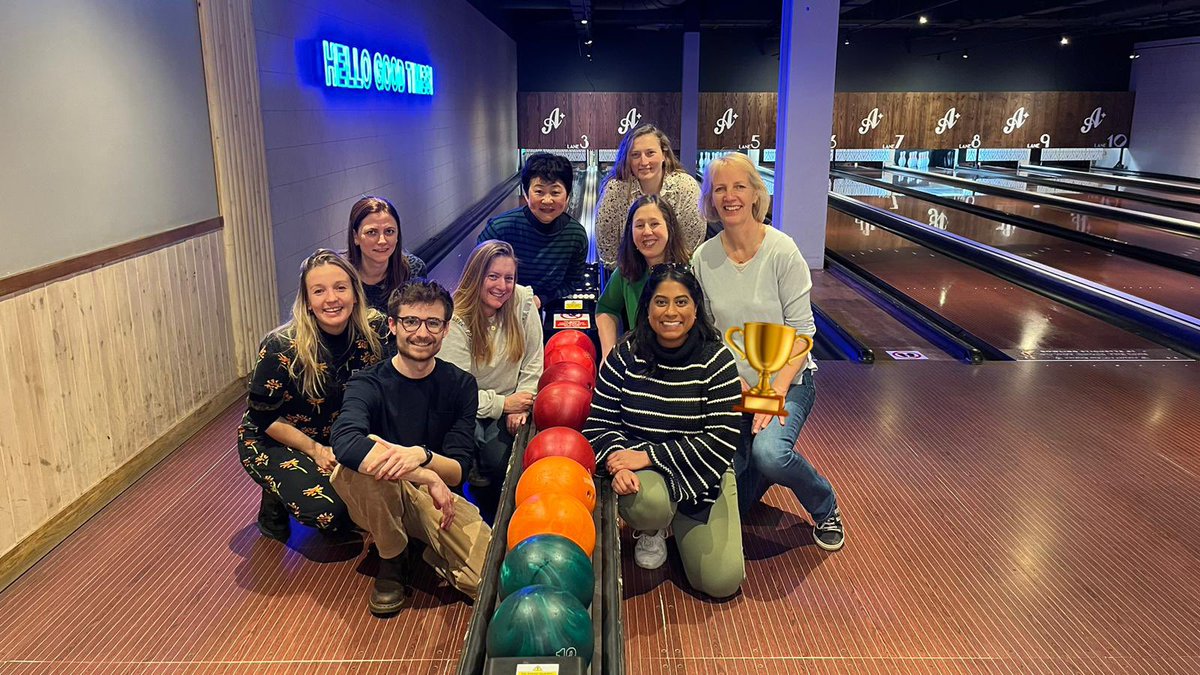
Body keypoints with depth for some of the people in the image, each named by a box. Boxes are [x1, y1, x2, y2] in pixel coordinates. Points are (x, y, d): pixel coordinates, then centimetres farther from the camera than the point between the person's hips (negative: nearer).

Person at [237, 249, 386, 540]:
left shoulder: (374, 331, -15)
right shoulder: (281, 348, -24)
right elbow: (264, 416, -13)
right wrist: (315, 450, -18)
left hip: (341, 441, 4)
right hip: (273, 441, -4)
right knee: (327, 509, -25)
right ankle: (275, 500, 6)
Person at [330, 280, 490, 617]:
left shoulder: (460, 385, -3)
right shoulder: (368, 383, -11)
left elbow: (456, 472, -9)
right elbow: (345, 441, -34)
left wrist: (422, 455, -33)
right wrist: (428, 478, -36)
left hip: (439, 500, 1)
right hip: (379, 502, -1)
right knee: (355, 463, -34)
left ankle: (434, 554, 12)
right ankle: (392, 561, -7)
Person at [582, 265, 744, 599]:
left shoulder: (716, 360, -10)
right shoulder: (625, 356, -6)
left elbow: (722, 439, -16)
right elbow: (599, 423, -4)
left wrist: (649, 456, -22)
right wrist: (617, 461, -27)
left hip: (702, 473, 1)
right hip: (641, 471, 0)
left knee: (722, 581, -9)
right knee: (648, 504, -38)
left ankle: (678, 523, 24)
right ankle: (651, 531, 5)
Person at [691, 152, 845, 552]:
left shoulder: (782, 251, -14)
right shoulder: (703, 258, -4)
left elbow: (801, 331, -12)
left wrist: (777, 391, -19)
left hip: (787, 380, -3)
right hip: (732, 385, 4)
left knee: (770, 452, -33)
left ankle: (825, 508, -1)